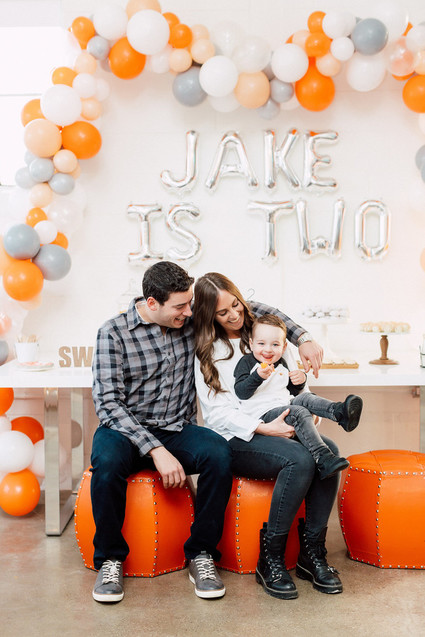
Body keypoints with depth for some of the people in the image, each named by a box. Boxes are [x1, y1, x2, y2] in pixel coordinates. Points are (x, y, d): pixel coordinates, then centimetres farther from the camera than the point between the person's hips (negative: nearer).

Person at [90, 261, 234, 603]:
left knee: (220, 452, -29)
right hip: (126, 430, -2)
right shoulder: (114, 332, -10)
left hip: (177, 430, 3)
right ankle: (110, 559, -12)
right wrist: (156, 450, -27)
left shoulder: (190, 322, 1)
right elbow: (108, 403, -16)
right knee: (108, 460, -36)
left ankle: (201, 553, -10)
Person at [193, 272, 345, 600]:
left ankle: (312, 553, -15)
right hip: (236, 438, -5)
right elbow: (218, 412, -10)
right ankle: (270, 558, -19)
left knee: (328, 449, -25)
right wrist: (264, 428, -22)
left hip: (275, 426, 5)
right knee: (301, 459, -32)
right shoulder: (207, 352, -1)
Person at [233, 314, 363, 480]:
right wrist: (258, 376, -26)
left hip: (286, 405, 8)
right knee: (300, 413, -28)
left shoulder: (283, 365, 19)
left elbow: (293, 392, 27)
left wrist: (300, 381, 5)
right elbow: (241, 393, -12)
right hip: (264, 414, -8)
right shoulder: (246, 363, -1)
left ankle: (340, 412, -35)